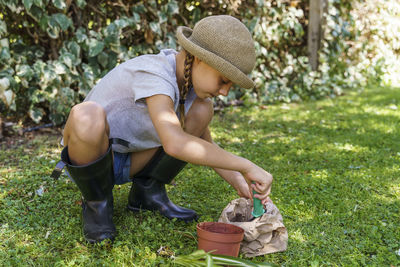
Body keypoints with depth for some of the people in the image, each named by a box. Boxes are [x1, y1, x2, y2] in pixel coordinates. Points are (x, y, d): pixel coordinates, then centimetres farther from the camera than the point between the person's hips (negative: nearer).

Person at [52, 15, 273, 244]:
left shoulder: (193, 80, -5)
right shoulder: (154, 74, -30)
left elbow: (205, 145, 5)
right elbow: (174, 143, -46)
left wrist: (240, 183, -9)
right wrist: (246, 166, -41)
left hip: (131, 163, 6)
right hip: (91, 157, -6)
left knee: (202, 109, -9)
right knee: (87, 116, -41)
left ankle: (148, 191, 4)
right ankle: (97, 203, -10)